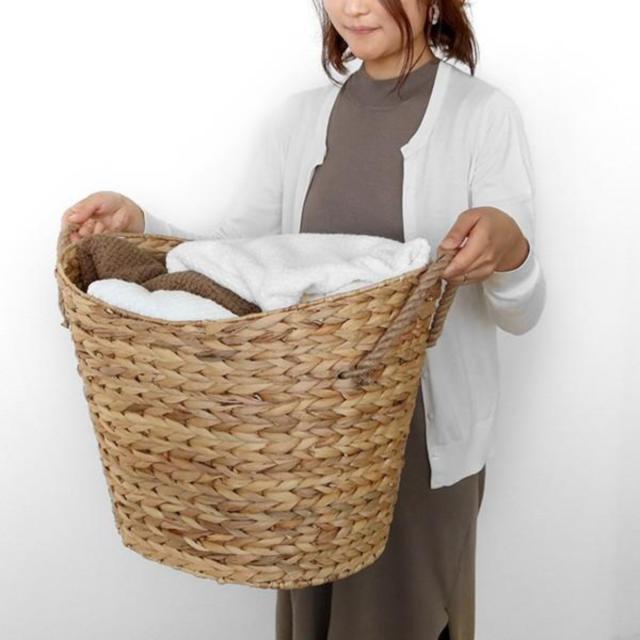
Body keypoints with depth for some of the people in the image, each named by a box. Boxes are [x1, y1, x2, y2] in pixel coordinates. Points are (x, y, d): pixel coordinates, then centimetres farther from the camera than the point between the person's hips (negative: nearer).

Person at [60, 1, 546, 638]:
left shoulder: (484, 114, -7)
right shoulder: (301, 116, 6)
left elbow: (521, 313, -12)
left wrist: (508, 251, -33)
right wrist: (136, 223, -12)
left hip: (426, 427, -3)